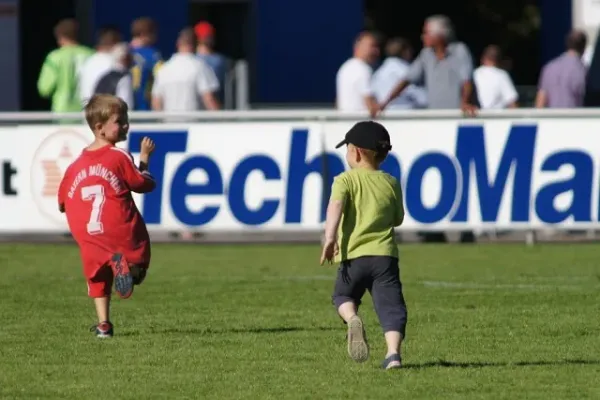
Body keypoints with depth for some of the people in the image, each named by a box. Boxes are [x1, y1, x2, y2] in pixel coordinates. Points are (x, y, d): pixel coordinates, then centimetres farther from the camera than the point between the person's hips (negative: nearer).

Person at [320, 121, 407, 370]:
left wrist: (330, 237, -26)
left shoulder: (345, 181, 1)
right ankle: (393, 352, -18)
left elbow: (336, 206, -17)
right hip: (384, 253, 2)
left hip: (354, 255, -2)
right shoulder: (391, 183, 13)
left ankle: (352, 319, -13)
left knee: (343, 295, 20)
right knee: (390, 305, 1)